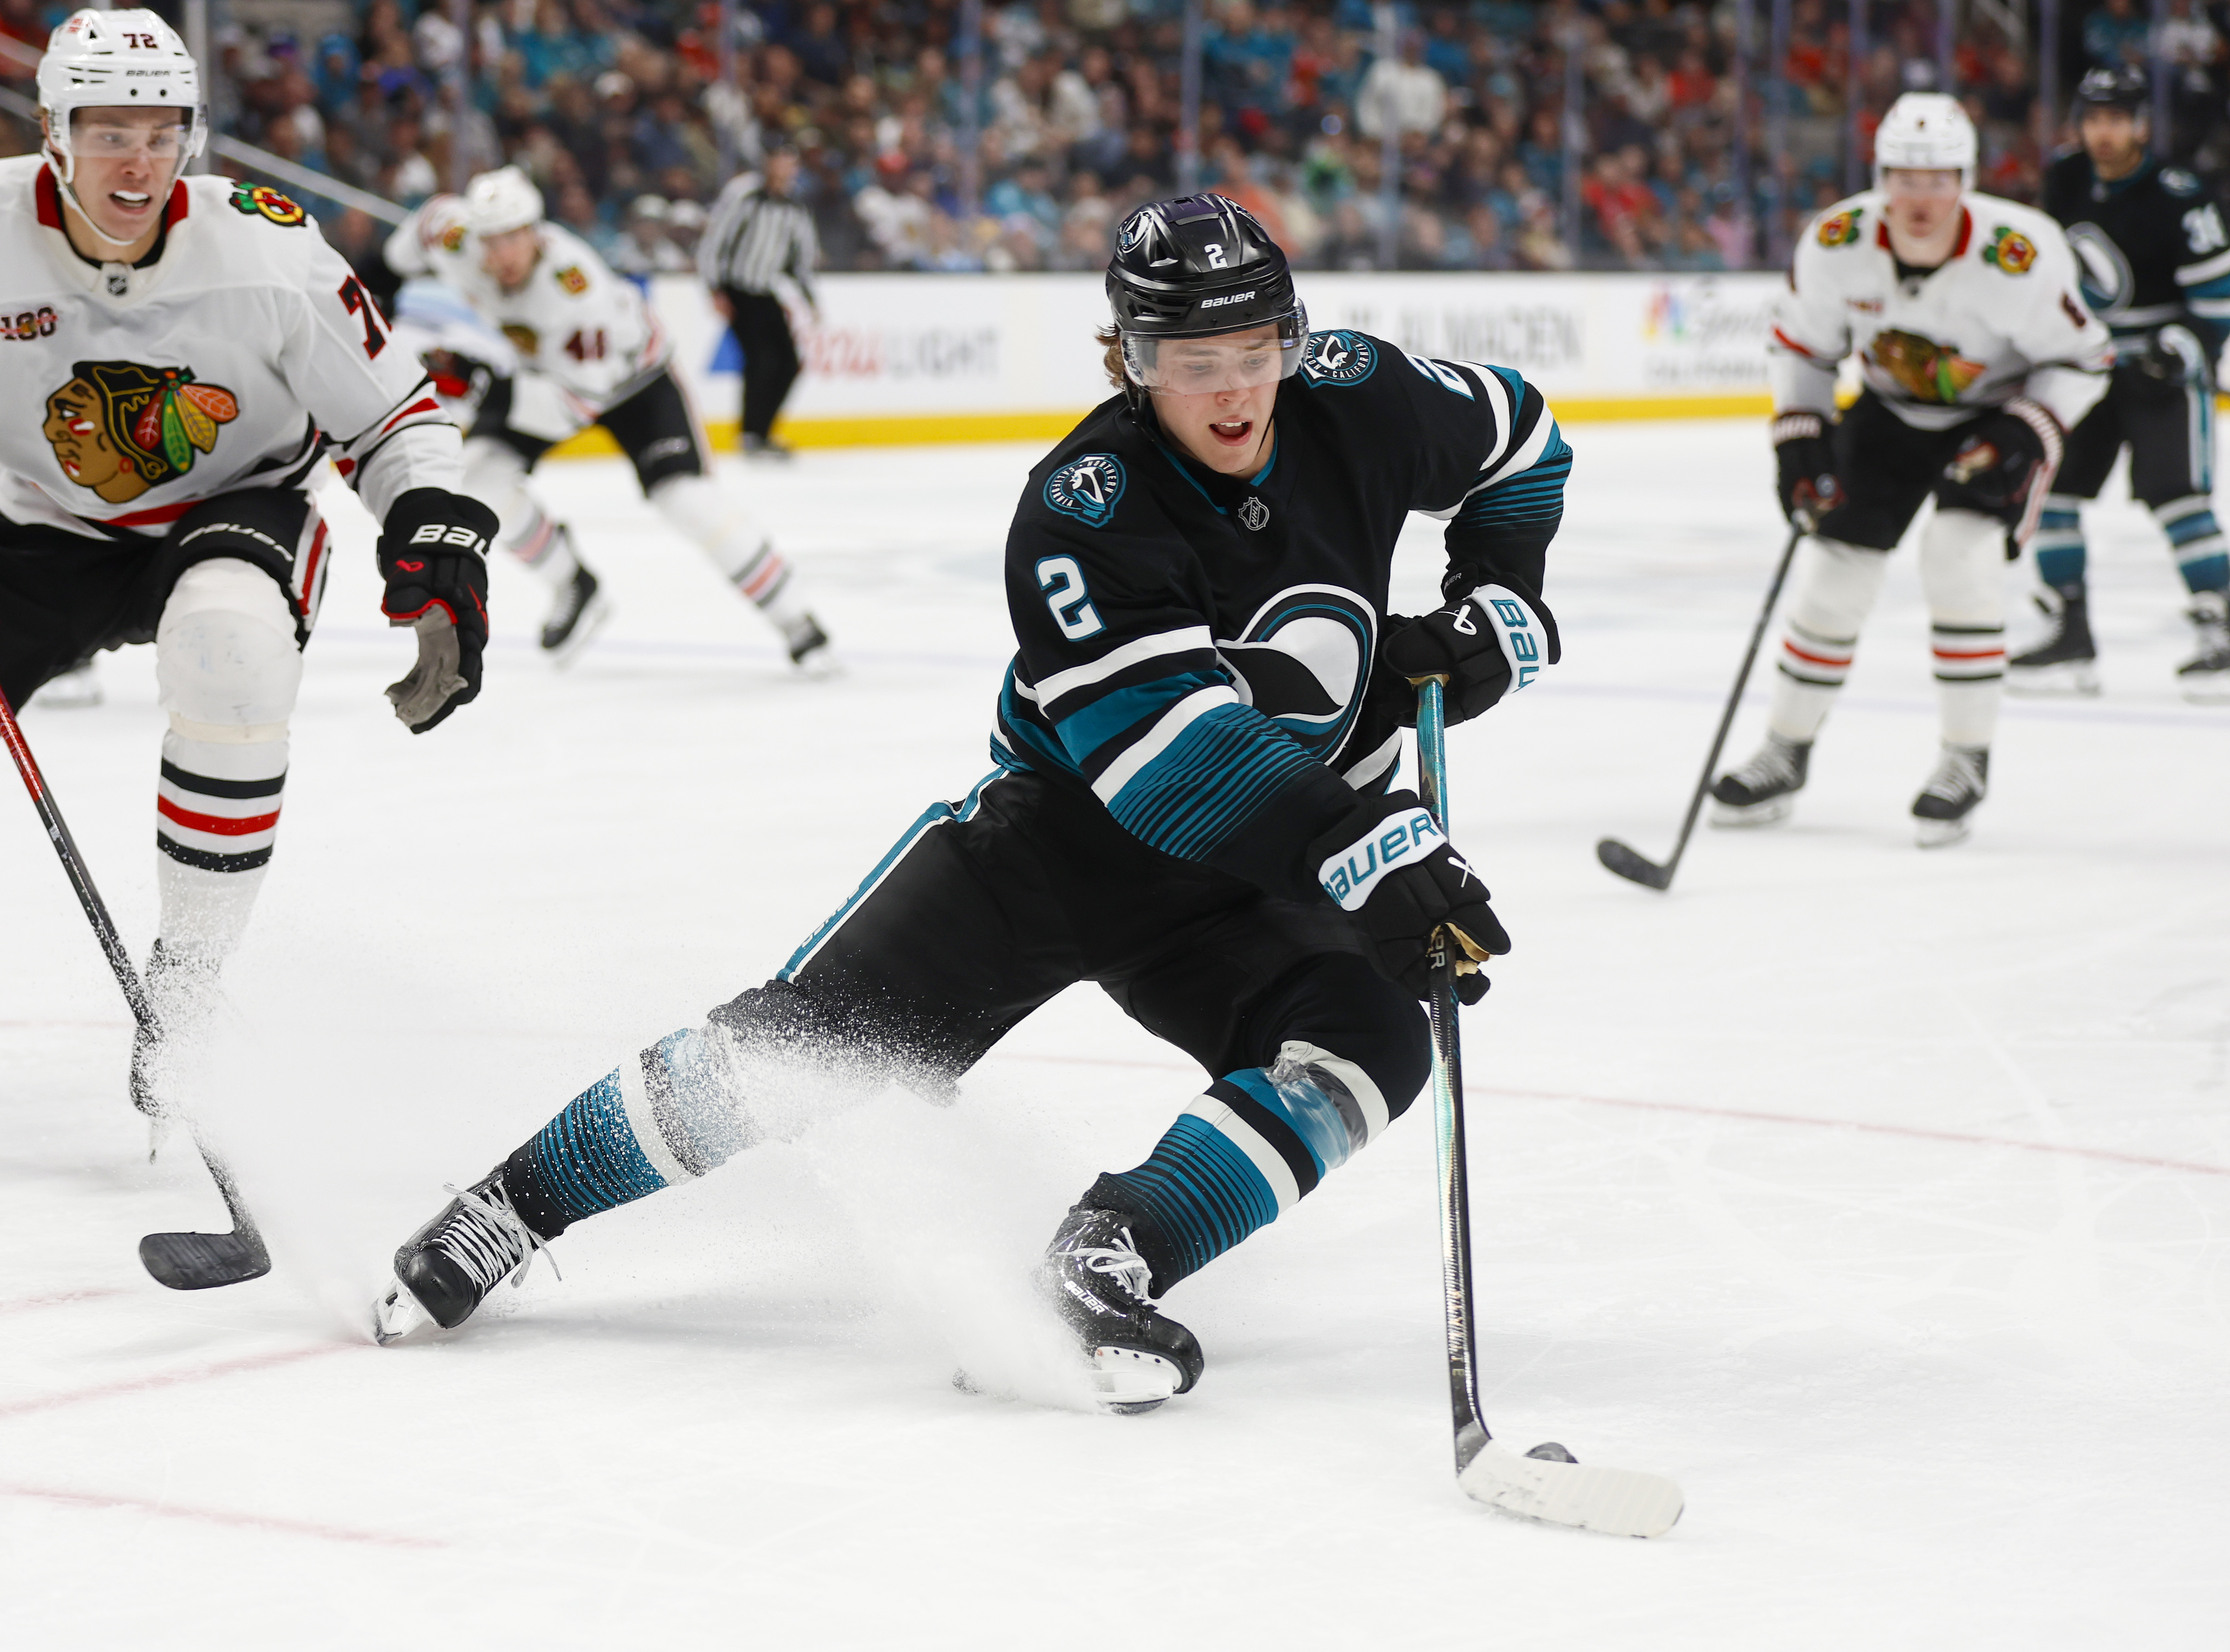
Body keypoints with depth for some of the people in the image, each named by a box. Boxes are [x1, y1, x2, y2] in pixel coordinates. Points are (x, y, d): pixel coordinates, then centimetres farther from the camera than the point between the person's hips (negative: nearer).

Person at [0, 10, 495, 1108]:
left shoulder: (267, 254, -22)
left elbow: (391, 417, -9)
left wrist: (440, 546, -22)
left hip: (234, 509, -3)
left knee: (229, 650, -37)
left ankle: (186, 977, -22)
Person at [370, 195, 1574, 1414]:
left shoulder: (1353, 401, -12)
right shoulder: (1081, 508, -26)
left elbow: (1519, 445, 11)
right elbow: (1174, 763, -36)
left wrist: (1495, 613, -4)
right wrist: (1376, 853, -44)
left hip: (1255, 885, 3)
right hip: (1064, 823, -3)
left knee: (1368, 1042, -25)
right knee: (810, 1033, -10)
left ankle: (1113, 1258, -28)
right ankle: (513, 1206, 5)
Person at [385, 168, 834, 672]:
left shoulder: (576, 286, -42)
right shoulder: (453, 242, -26)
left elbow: (580, 398, -42)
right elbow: (437, 215, 0)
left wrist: (484, 384, -47)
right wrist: (383, 279, 10)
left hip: (630, 369, -6)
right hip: (542, 367, 6)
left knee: (684, 494, -20)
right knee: (484, 470, -15)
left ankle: (795, 622, -6)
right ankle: (574, 591, 7)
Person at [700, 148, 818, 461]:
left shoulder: (797, 212, 7)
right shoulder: (743, 195, -12)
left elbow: (801, 259, 19)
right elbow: (713, 239, -11)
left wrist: (809, 299, 10)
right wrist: (716, 291, -14)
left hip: (767, 295, 7)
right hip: (736, 291, -7)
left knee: (789, 363, 0)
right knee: (763, 358, -19)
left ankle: (762, 432, 13)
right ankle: (751, 437, -11)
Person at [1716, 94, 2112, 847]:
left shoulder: (2018, 256, -31)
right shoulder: (1836, 245, -22)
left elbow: (2083, 360, -17)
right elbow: (1799, 344, -4)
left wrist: (2023, 435, -30)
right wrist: (1799, 443, -13)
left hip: (2002, 411, -3)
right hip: (1890, 411, 4)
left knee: (1959, 556, -22)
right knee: (1836, 564, 1)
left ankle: (1967, 761, -7)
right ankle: (1785, 755, 20)